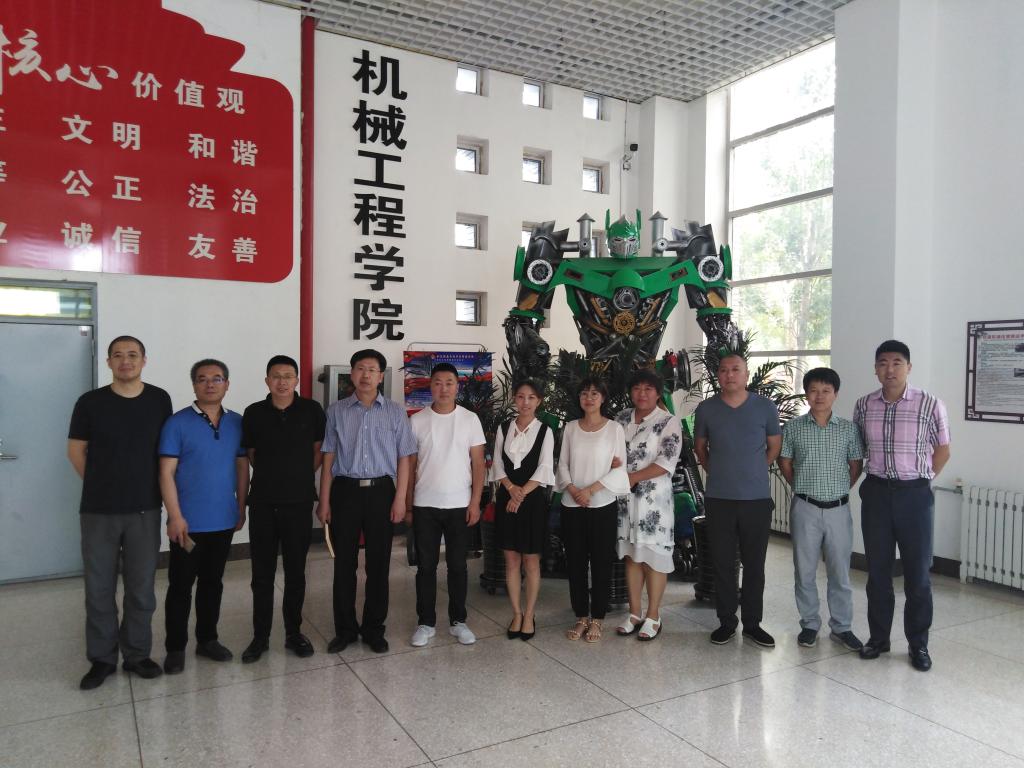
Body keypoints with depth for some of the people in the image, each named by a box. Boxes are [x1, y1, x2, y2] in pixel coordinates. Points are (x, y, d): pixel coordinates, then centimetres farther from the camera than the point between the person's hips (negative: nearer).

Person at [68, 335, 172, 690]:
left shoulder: (159, 400, -1)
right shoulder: (90, 402, -4)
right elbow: (76, 451, 5)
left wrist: (143, 485, 9)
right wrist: (101, 485, 9)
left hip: (145, 509, 1)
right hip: (98, 511, 0)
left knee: (141, 587, 9)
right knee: (99, 587, 9)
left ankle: (137, 654, 25)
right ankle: (102, 658, 24)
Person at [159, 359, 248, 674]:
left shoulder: (236, 423, 4)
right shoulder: (178, 423, -9)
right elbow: (166, 473, -11)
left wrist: (241, 508, 8)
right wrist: (175, 517, -15)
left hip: (224, 521, 4)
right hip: (188, 522, -4)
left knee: (212, 583, 16)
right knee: (180, 586, 7)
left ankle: (207, 639, 30)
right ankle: (175, 647, 20)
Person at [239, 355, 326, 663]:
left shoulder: (311, 410, -2)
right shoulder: (254, 413, 0)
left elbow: (320, 449, 8)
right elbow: (250, 453, 12)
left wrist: (301, 475, 5)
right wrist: (273, 475, 9)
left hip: (299, 502, -1)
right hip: (262, 502, 1)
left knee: (295, 571, 9)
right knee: (262, 572, 8)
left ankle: (294, 633, 23)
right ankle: (260, 636, 21)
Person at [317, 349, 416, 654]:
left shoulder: (395, 412, 3)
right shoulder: (337, 411, 4)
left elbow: (403, 458, 3)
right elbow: (328, 459, 4)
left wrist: (400, 499, -4)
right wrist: (324, 501, 0)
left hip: (380, 491, 0)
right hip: (345, 491, 0)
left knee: (379, 563, 7)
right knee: (344, 563, 7)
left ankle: (374, 629, 22)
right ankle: (345, 629, 22)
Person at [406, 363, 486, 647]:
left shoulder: (470, 419, -1)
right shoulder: (417, 421, 1)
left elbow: (478, 464, 1)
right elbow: (409, 466, 4)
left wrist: (475, 502, -5)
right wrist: (407, 505, 2)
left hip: (459, 505, 0)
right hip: (424, 505, 1)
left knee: (457, 565, 8)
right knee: (425, 566, 8)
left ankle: (458, 621, 22)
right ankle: (426, 623, 20)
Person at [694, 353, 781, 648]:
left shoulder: (765, 407, -1)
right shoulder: (706, 409, 1)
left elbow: (775, 446, 12)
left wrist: (755, 470, 10)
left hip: (757, 498, 0)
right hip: (719, 498, 1)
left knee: (754, 563, 8)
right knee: (722, 562, 7)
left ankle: (752, 623, 21)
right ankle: (726, 622, 20)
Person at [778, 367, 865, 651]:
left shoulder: (848, 429, 0)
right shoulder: (793, 427, -2)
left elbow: (856, 465, 8)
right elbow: (785, 463, 6)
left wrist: (840, 490, 3)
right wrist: (802, 488, 6)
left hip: (838, 509, 1)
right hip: (805, 509, -1)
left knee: (840, 571, 9)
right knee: (805, 570, 8)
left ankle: (842, 627, 24)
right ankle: (809, 625, 22)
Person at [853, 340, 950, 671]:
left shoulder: (930, 404, -8)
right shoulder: (863, 405, 1)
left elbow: (942, 449, 4)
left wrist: (920, 479, 2)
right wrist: (874, 479, 8)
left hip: (915, 495, -2)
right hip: (876, 493, 3)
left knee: (918, 572, 5)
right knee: (877, 570, 10)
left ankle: (918, 644, 19)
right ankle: (878, 637, 23)